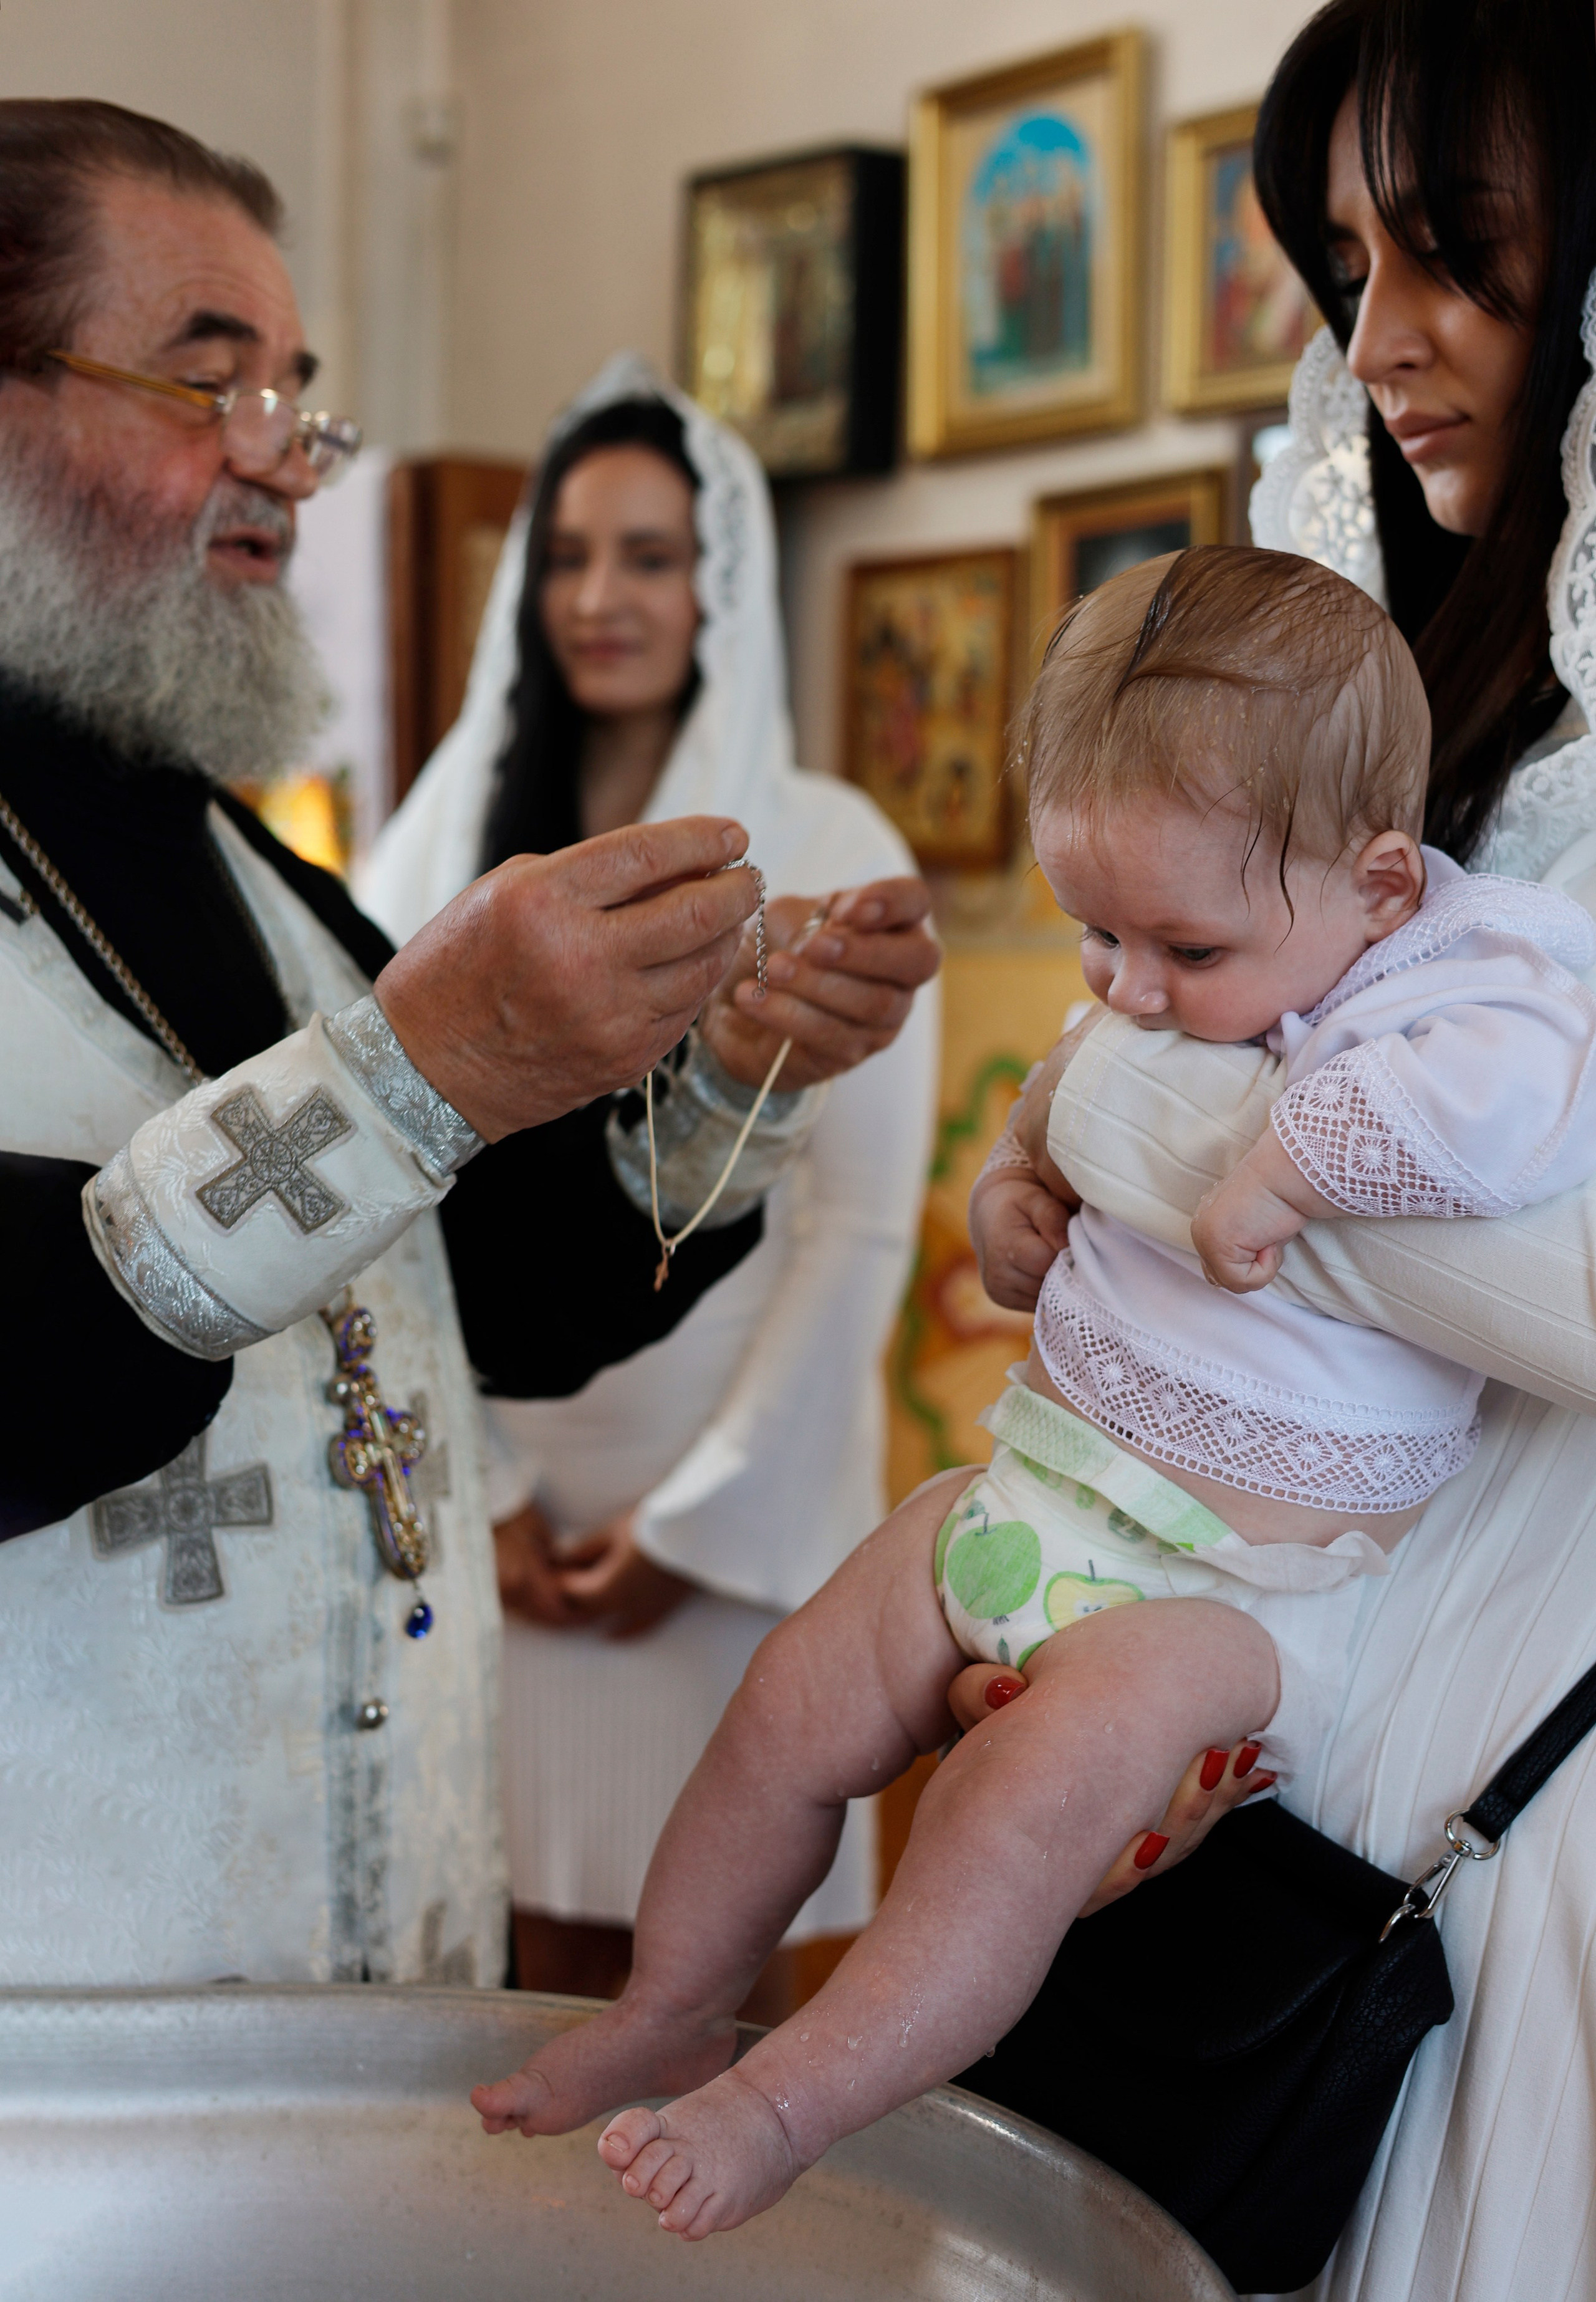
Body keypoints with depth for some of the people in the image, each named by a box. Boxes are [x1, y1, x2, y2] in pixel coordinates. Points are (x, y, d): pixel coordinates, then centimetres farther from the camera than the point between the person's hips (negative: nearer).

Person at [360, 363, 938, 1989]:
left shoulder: (830, 852, -2)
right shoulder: (453, 837, 6)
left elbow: (863, 1229, -5)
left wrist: (700, 1514, -7)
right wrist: (478, 1486, -4)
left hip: (733, 1491, -2)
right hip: (501, 1493, 2)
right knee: (538, 1946, 7)